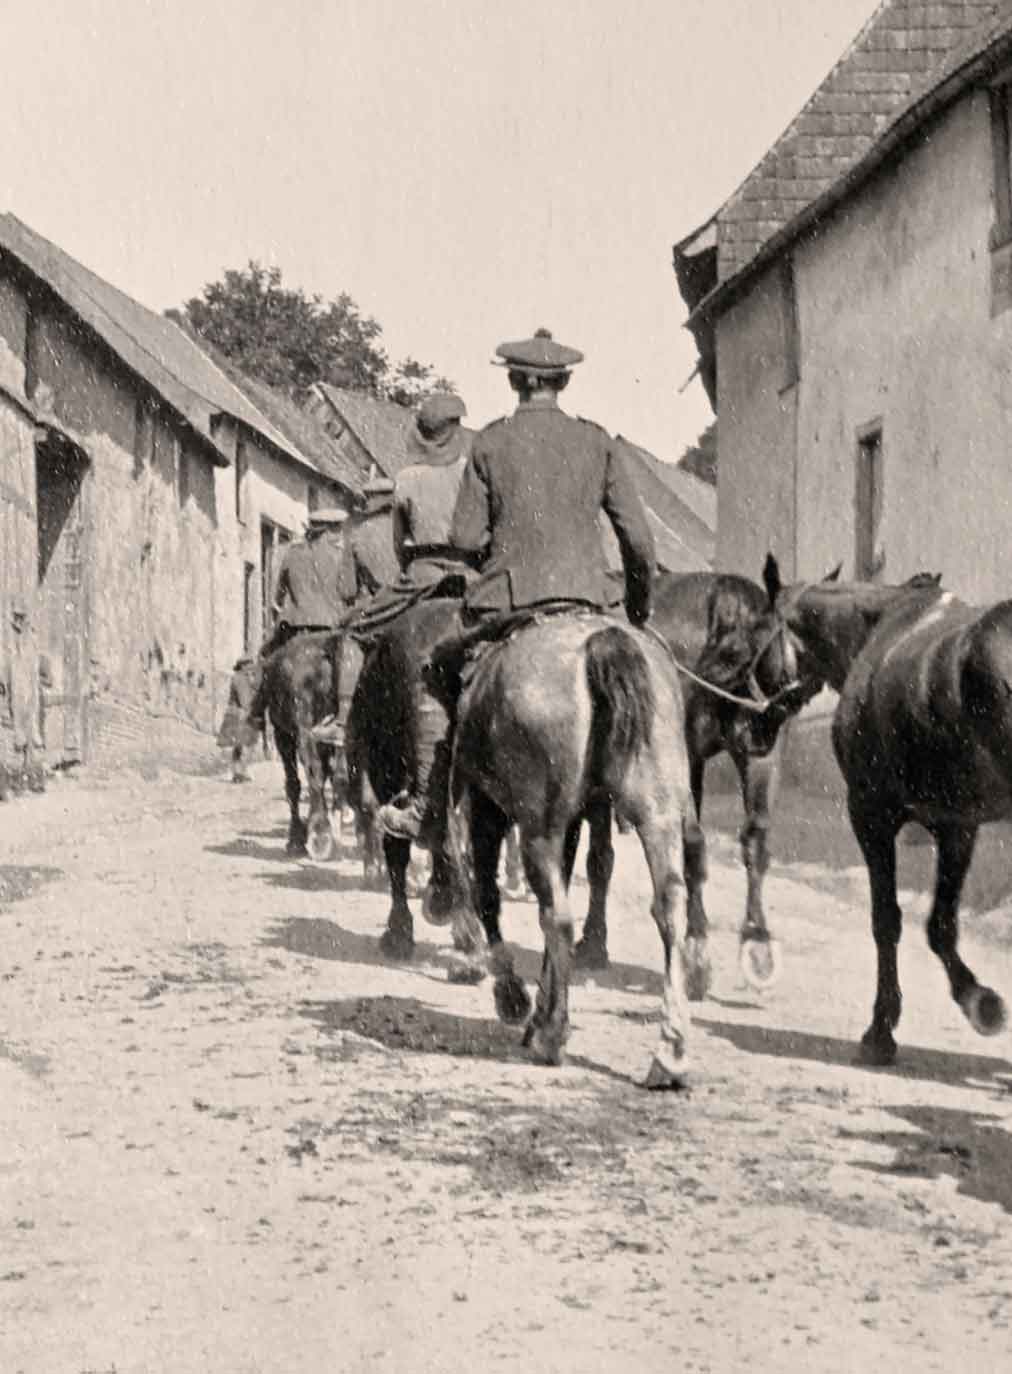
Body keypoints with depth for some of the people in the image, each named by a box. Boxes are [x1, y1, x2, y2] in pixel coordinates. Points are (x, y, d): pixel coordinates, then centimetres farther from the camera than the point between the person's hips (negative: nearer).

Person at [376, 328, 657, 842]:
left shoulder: (490, 442, 3)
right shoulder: (598, 442, 8)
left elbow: (464, 537, 0)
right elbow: (638, 539, 5)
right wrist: (640, 607, 18)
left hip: (507, 603, -1)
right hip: (590, 600, 1)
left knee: (436, 673, 19)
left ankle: (426, 807, 12)